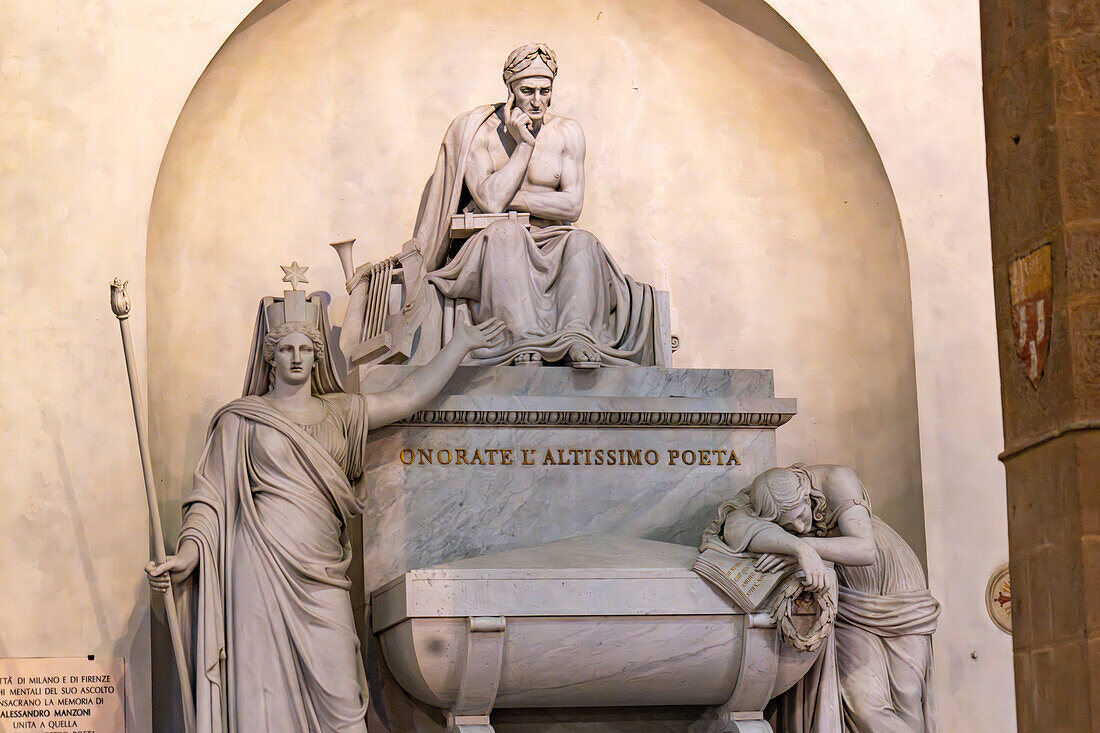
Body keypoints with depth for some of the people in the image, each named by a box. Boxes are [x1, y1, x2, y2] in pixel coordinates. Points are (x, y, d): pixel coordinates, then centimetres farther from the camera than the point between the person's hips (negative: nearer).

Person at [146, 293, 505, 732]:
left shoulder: (339, 412, 20)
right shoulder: (241, 419, 9)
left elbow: (408, 396, 22)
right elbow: (212, 496, 4)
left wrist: (460, 345, 22)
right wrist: (186, 555, -10)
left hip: (323, 576, 3)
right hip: (264, 562, -3)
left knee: (339, 697, -6)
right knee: (266, 692, -8)